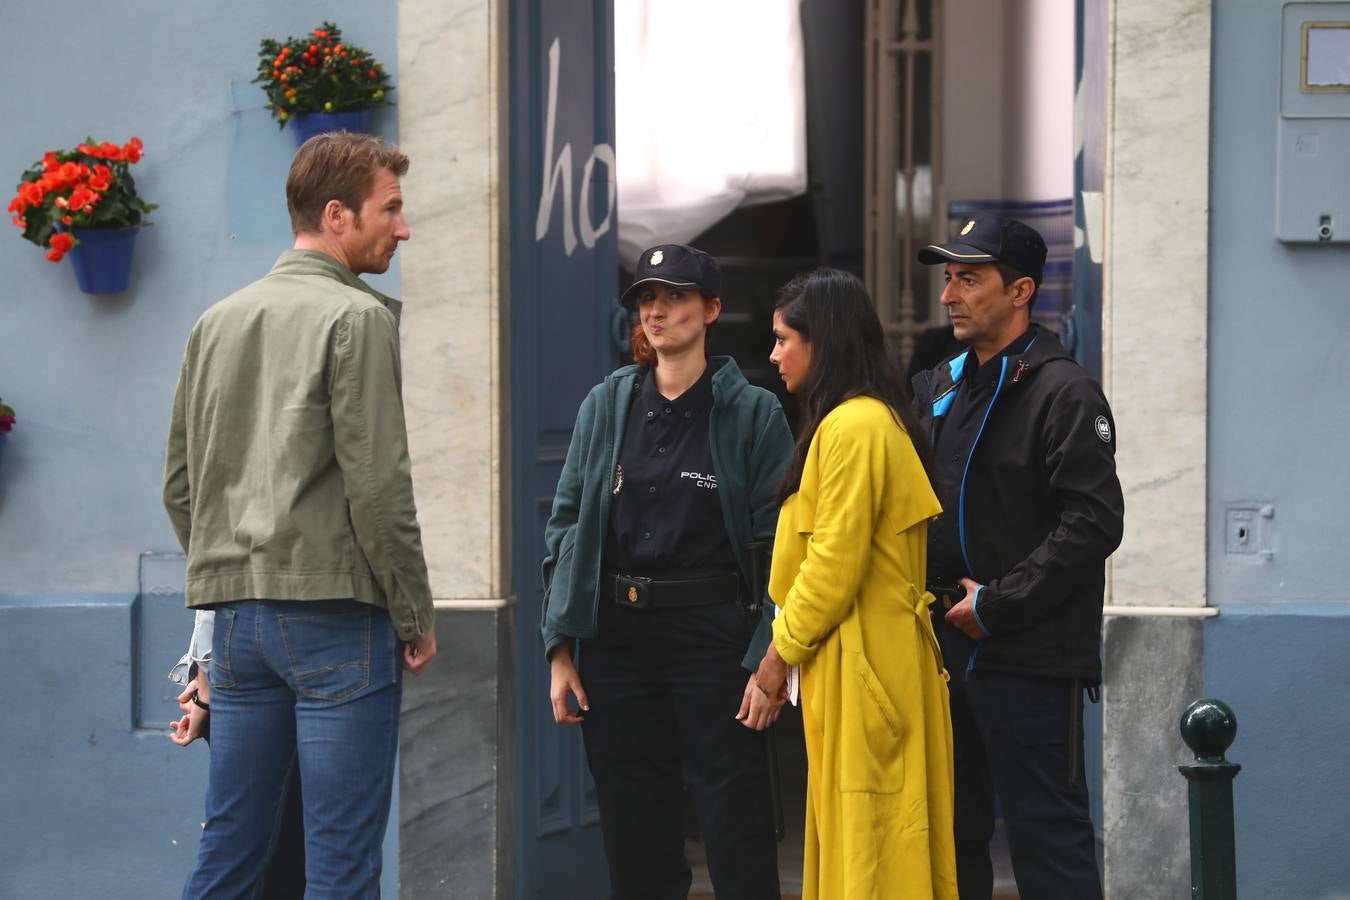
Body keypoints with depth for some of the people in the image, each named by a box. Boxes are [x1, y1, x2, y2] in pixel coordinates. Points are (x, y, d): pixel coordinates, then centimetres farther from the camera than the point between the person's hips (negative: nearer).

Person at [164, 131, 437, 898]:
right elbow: (377, 485, -13)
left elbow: (181, 485, 16)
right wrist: (417, 618, -5)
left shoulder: (217, 323, 14)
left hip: (235, 615, 7)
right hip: (334, 615, -7)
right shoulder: (356, 317, -7)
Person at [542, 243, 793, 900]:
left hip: (713, 637, -3)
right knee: (635, 843, 8)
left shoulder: (753, 413, -2)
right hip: (617, 639, 4)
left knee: (738, 845, -2)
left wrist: (769, 662, -11)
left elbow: (776, 545, -5)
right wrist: (560, 648, 2)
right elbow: (566, 524, 8)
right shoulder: (606, 404, 8)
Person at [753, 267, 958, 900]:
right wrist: (789, 638, 14)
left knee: (865, 834, -6)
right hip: (866, 654, 10)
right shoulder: (871, 419, 15)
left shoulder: (852, 427, -16)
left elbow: (835, 561, -18)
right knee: (854, 827, 11)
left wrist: (782, 650, -8)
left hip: (860, 659, -10)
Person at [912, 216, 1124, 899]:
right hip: (948, 649, 8)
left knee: (1048, 841, -5)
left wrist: (996, 604, -17)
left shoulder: (1063, 393, -9)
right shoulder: (939, 389, 14)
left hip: (1030, 658, -8)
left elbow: (1095, 523, -18)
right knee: (953, 837, 14)